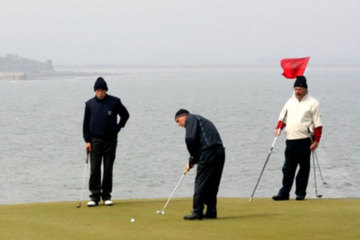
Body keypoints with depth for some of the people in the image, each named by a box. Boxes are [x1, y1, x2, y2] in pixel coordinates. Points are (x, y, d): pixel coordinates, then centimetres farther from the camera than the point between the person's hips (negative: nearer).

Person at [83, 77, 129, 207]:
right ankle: (95, 195, -1)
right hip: (95, 140, 1)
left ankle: (106, 195, 9)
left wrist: (118, 127, 2)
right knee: (94, 169, -4)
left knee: (108, 169, 2)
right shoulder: (90, 104, 3)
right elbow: (86, 123, 7)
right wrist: (87, 141, 0)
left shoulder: (114, 102, -1)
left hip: (110, 139, -1)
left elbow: (125, 115, 13)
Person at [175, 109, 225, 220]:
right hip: (220, 152, 9)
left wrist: (193, 156, 2)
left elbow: (190, 139, -11)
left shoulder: (191, 119, 4)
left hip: (209, 152, -9)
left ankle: (197, 212, -6)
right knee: (211, 183, 13)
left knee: (200, 182, -5)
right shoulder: (202, 120, 31)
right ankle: (211, 212, 14)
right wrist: (192, 161, 21)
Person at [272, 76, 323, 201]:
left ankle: (300, 193, 10)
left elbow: (318, 124, -3)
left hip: (304, 141, -4)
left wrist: (316, 141, -9)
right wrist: (278, 128, 2)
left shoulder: (312, 103, -1)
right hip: (290, 140, 4)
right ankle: (284, 193, 6)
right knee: (288, 168, 3)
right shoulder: (290, 102, 15)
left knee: (304, 168, 2)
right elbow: (283, 117, 22)